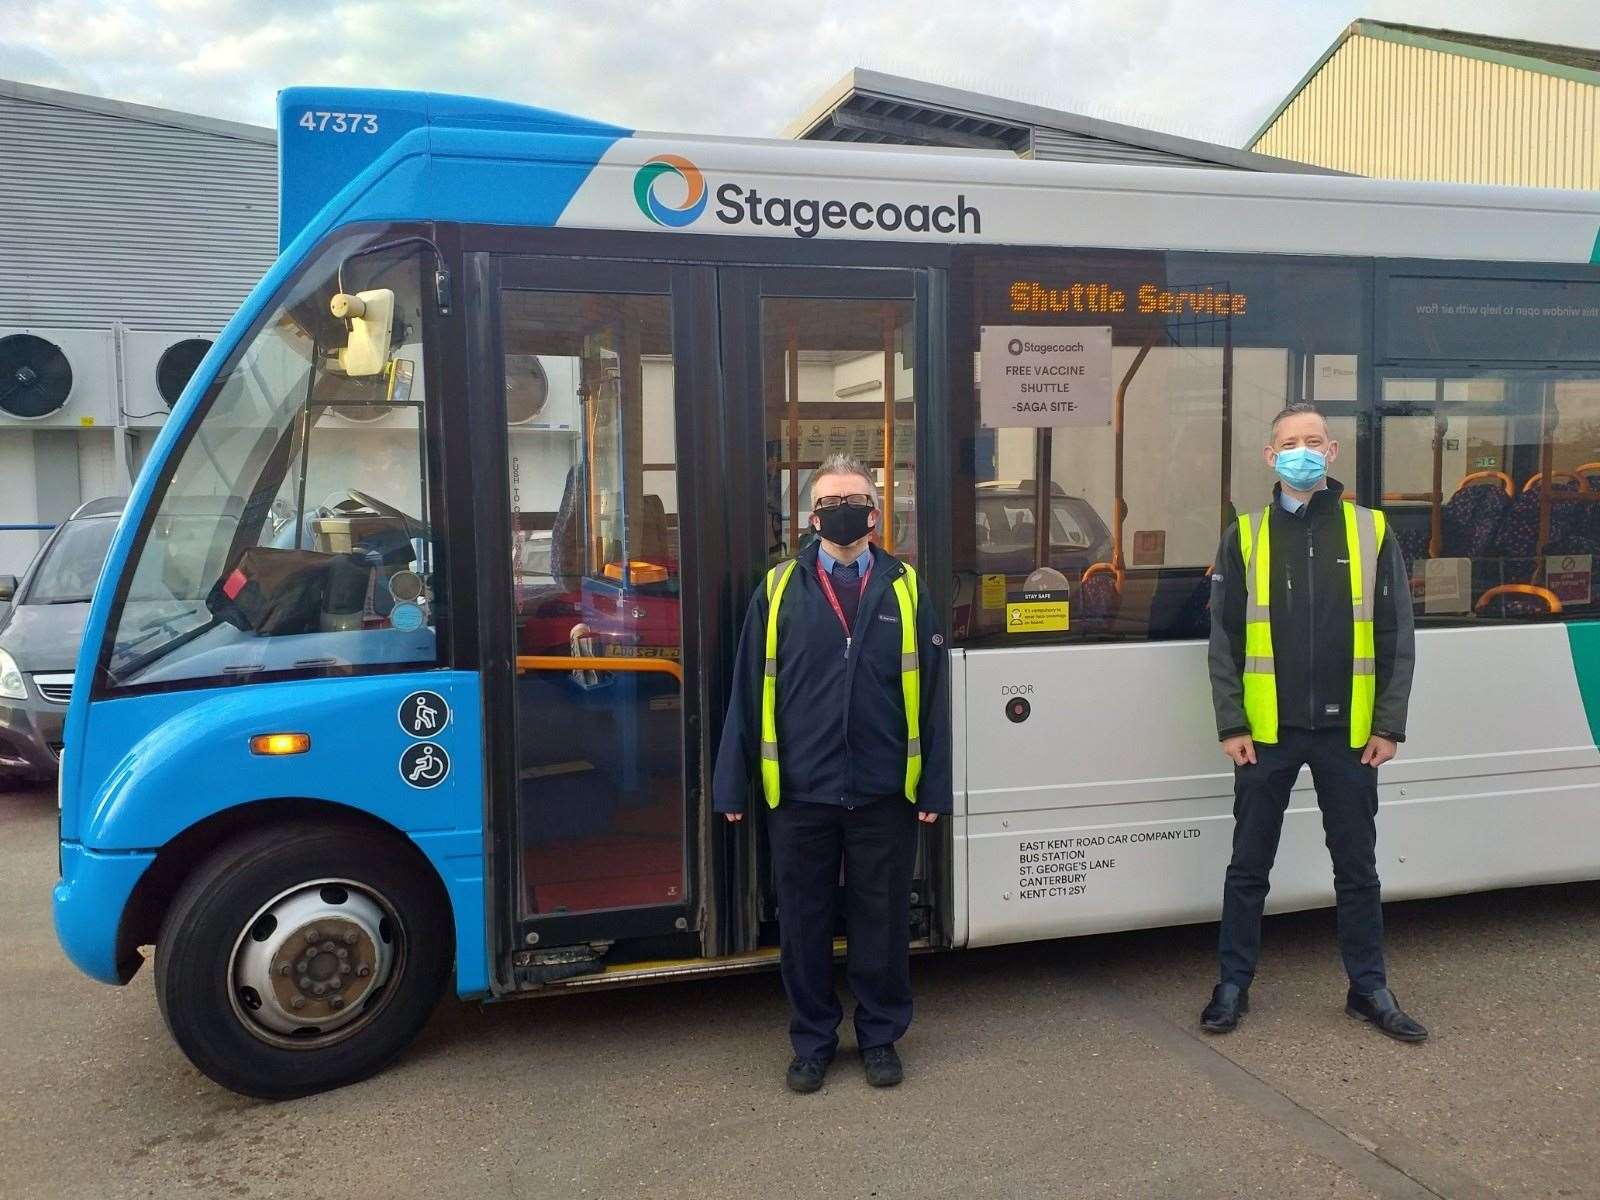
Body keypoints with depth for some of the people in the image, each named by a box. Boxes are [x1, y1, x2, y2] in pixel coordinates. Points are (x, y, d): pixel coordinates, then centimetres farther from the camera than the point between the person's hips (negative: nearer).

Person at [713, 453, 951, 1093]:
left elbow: (931, 694, 2)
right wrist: (734, 785, -1)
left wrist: (934, 786, -1)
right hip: (799, 793, 0)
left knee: (881, 920, 12)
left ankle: (880, 1037, 30)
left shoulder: (905, 588, 4)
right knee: (804, 921, 11)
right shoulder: (780, 589, 2)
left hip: (884, 793, 0)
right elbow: (749, 690, 1)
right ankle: (812, 1042, 29)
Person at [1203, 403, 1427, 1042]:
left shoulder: (1371, 532, 3)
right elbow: (1224, 638, 2)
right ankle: (1233, 986, 21)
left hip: (1349, 732, 1)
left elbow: (1396, 637, 4)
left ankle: (1369, 989, 27)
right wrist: (1231, 725, -5)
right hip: (1267, 732, 0)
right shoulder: (1244, 537, 3)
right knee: (1248, 866, 8)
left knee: (1357, 865, 12)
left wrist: (1389, 725, -2)